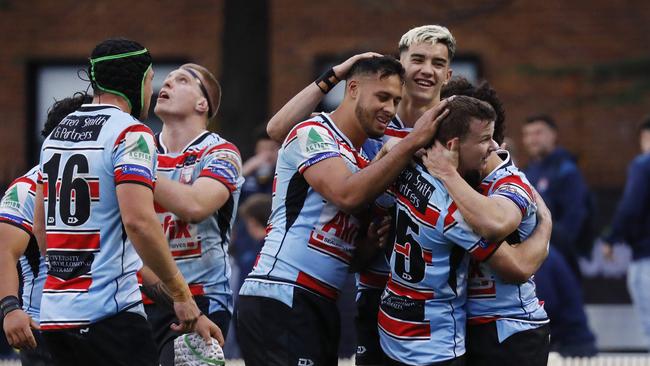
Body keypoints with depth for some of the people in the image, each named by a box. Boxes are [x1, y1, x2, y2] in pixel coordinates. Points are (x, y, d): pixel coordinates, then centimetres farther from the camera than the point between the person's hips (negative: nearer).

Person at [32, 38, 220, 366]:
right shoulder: (131, 134, -9)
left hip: (54, 311, 8)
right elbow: (138, 221, -21)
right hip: (107, 311, -8)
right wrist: (181, 294, -15)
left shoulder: (56, 133, 15)